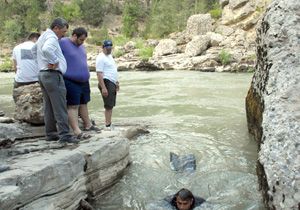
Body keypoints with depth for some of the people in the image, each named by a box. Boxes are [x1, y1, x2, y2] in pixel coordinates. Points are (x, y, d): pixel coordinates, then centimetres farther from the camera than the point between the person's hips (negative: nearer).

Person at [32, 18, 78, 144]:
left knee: (48, 106, 12)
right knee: (60, 106, -10)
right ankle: (64, 135, -11)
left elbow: (34, 49, 36)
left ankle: (50, 133, 16)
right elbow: (46, 49, -33)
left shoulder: (43, 36, 20)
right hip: (53, 74, -10)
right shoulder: (52, 37, -12)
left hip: (43, 74, 10)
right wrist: (54, 61, -20)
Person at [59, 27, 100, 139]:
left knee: (83, 103, 18)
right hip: (71, 82, -8)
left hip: (84, 81, 8)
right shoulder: (62, 43, -11)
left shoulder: (81, 46, 14)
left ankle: (87, 124, 30)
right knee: (73, 105, -7)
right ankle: (77, 131, -9)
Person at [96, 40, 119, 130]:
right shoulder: (101, 58, -12)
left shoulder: (110, 56, 18)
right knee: (109, 105, -9)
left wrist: (116, 82, 27)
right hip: (106, 82, -9)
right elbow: (99, 73, -20)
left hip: (112, 83, 9)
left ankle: (109, 123, 19)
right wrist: (103, 87, -26)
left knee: (111, 105, 12)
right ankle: (108, 125, -6)